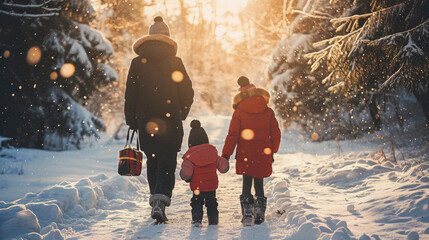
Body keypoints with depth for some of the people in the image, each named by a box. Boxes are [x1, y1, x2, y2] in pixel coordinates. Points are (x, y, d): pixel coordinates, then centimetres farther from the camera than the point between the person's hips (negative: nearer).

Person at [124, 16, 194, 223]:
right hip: (170, 120, -2)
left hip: (145, 121, 2)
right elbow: (187, 93, -1)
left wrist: (131, 121, 11)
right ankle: (160, 202, -14)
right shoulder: (174, 62, -2)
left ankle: (156, 199, 21)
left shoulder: (137, 63, 3)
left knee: (152, 161, 16)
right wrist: (181, 114, 15)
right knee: (167, 163, 1)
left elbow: (130, 95, 2)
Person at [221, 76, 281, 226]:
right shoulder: (268, 112, 3)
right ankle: (260, 216, 15)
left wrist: (226, 154, 0)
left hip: (245, 155, -2)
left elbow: (232, 135, -6)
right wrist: (272, 152, 19)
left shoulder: (239, 112, -4)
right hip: (263, 155, 2)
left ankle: (247, 216, 0)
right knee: (259, 184, 12)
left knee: (246, 184, 4)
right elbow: (276, 134, 8)